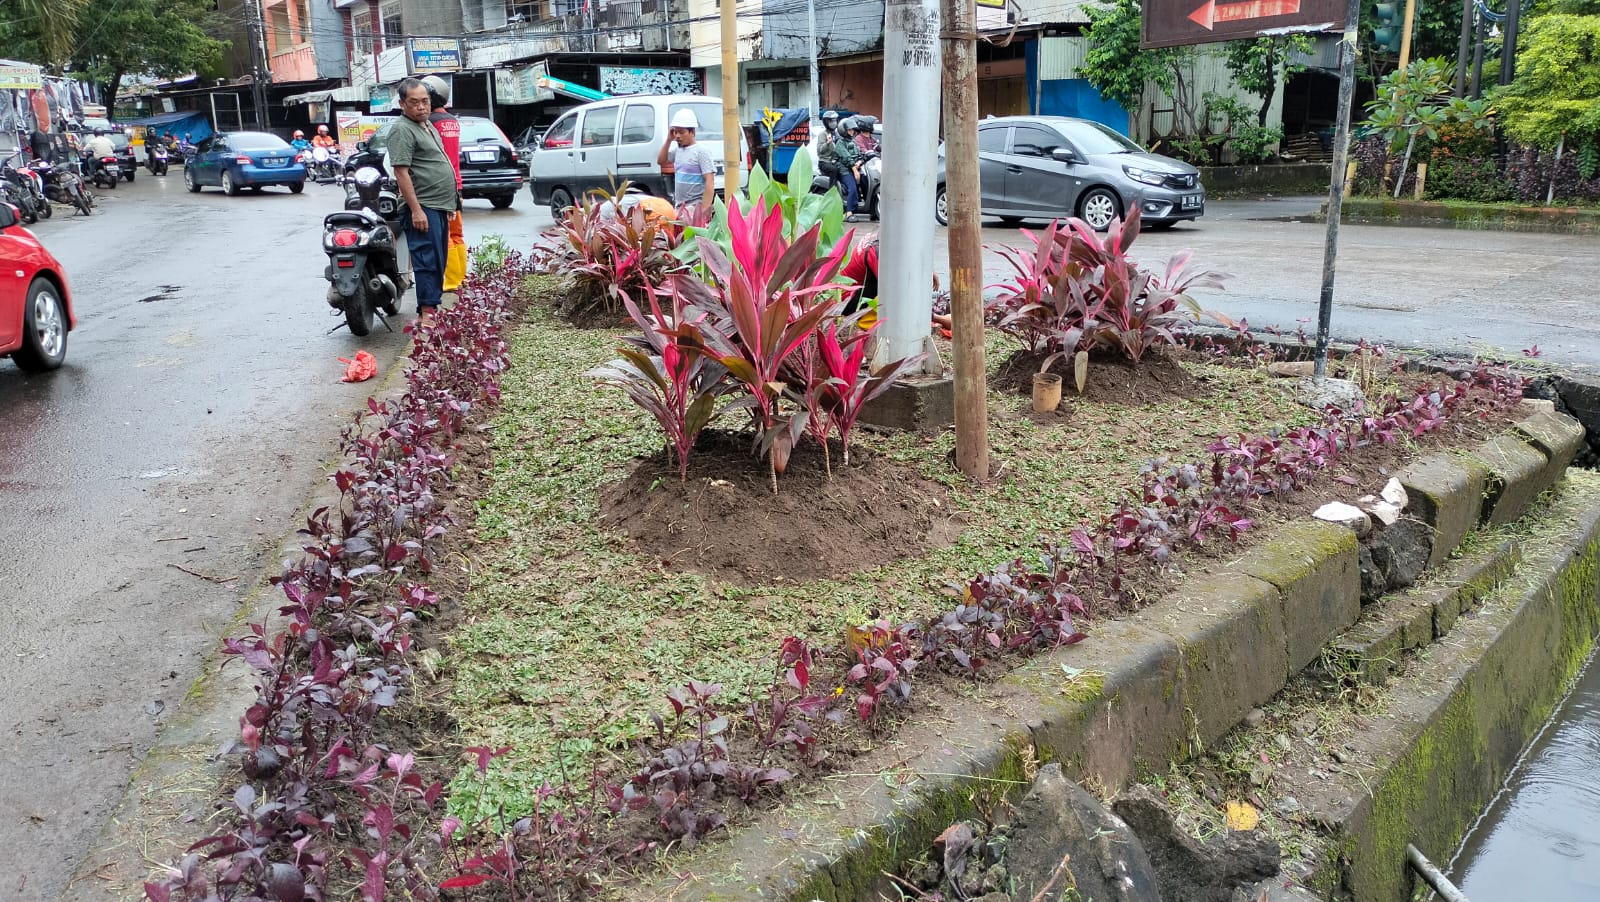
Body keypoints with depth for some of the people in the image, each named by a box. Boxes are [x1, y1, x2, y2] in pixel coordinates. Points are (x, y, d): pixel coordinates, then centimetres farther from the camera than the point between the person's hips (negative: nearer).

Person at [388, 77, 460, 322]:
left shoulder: (427, 125, 18)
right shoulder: (402, 130, -12)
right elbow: (401, 172, -18)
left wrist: (451, 200, 24)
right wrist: (416, 210, -23)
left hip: (440, 206, 10)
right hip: (423, 208, -10)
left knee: (439, 262, 12)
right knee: (428, 261, -9)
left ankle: (432, 306, 19)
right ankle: (427, 311, -6)